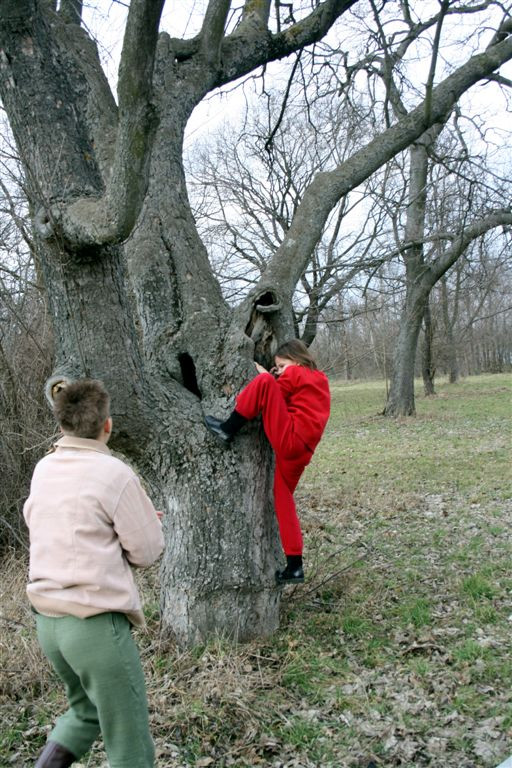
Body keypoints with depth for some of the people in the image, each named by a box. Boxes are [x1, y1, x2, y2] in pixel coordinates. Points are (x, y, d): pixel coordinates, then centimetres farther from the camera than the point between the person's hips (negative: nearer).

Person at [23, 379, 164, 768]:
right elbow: (147, 552, -9)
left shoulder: (44, 469, 5)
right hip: (97, 622, -7)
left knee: (86, 711, 30)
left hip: (47, 618, 7)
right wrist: (145, 522, 10)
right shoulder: (115, 474, -16)